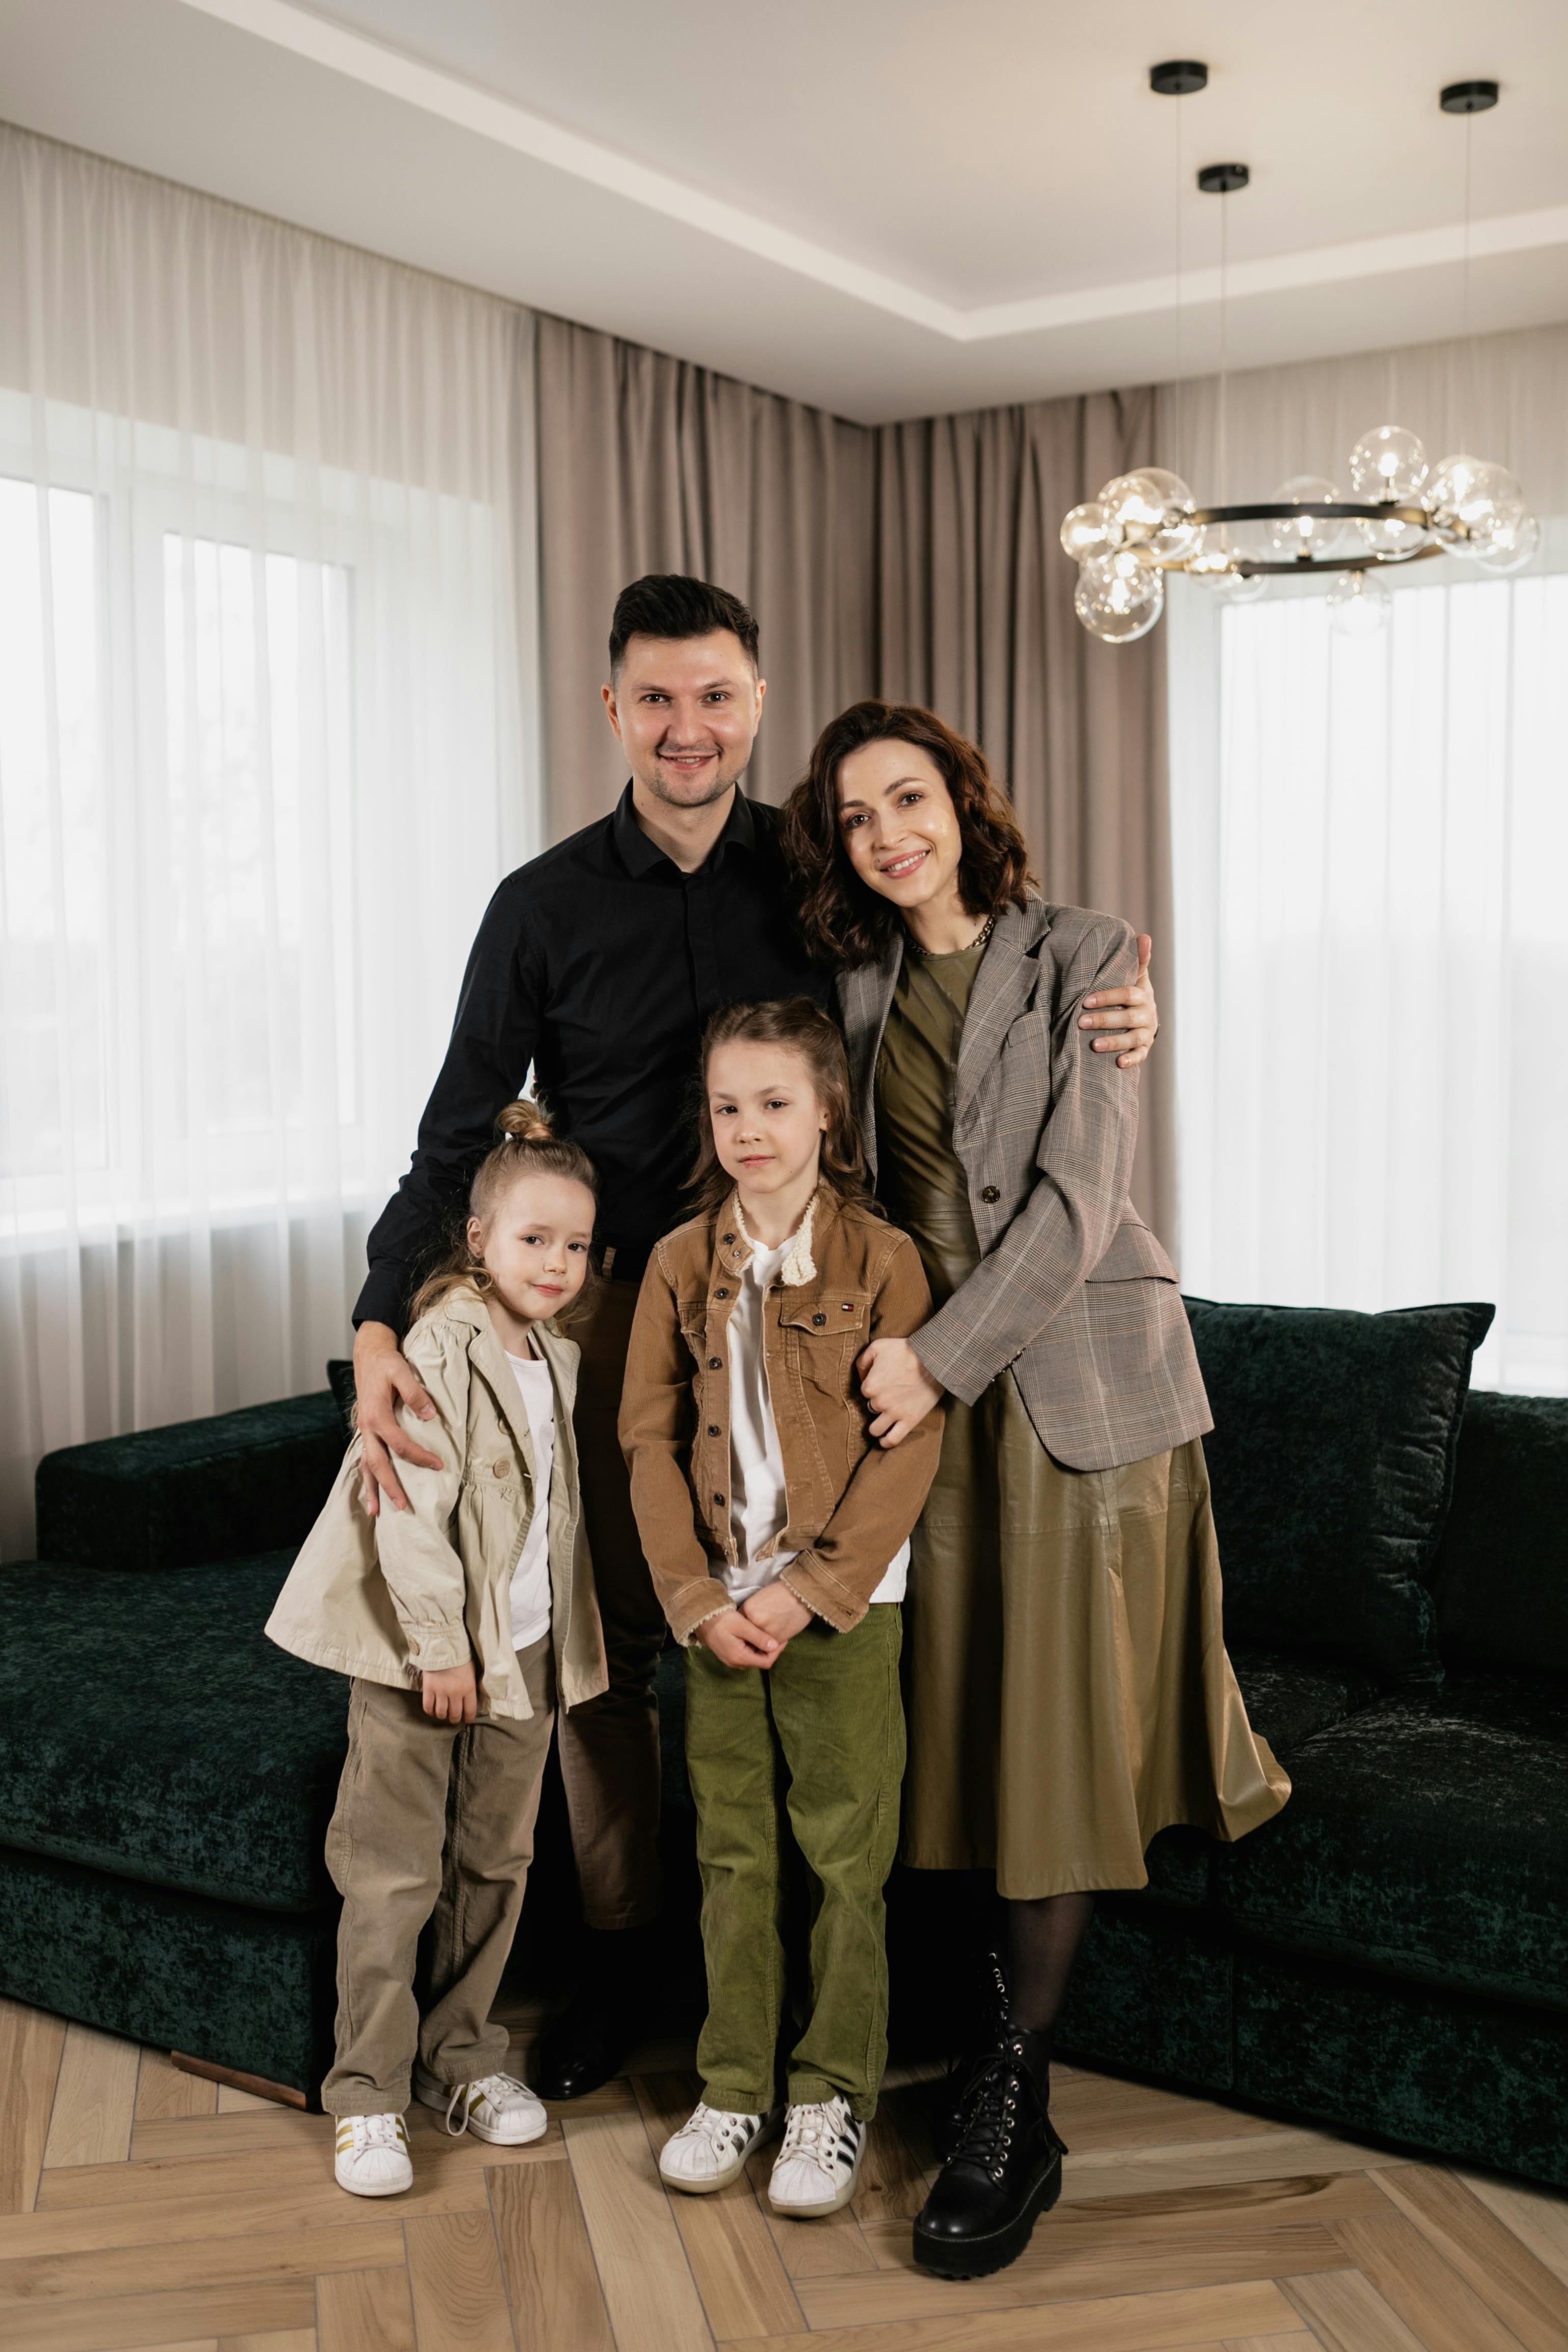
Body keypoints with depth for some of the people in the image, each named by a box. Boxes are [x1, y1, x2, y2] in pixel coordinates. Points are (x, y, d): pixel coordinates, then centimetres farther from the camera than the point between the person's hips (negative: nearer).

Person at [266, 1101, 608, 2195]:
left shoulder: (559, 1358, 7)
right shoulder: (441, 1347, -15)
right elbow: (410, 1507, -19)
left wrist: (565, 1644, 14)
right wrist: (440, 1648, -20)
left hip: (525, 1652, 7)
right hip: (419, 1653, -7)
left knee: (496, 1865, 14)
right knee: (393, 1873, 0)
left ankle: (462, 2055, 29)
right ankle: (369, 2095, 10)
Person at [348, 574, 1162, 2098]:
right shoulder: (546, 905, -1)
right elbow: (459, 1134, -1)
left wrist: (1104, 1031, -11)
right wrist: (380, 1324, -15)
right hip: (616, 1304, 0)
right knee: (602, 1630, 6)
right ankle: (617, 1939, 26)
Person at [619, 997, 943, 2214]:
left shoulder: (882, 1256, -7)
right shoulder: (681, 1262, 3)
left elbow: (911, 1443, -10)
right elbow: (650, 1438, 3)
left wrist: (808, 1590, -15)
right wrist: (698, 1597, -7)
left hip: (845, 1602, -3)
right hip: (720, 1603, 3)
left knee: (845, 1857, 5)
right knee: (732, 1850, 12)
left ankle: (835, 2095, 21)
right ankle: (735, 2086, 26)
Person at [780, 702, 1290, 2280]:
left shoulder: (1085, 959, -5)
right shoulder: (862, 986, 11)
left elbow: (1077, 1197, -12)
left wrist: (944, 1356, -15)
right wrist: (889, 1345, 5)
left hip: (1073, 1368, -4)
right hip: (930, 1373, 5)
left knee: (1059, 1727, -3)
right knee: (968, 1712, 5)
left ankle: (1012, 2113, 3)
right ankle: (1012, 2007, 20)